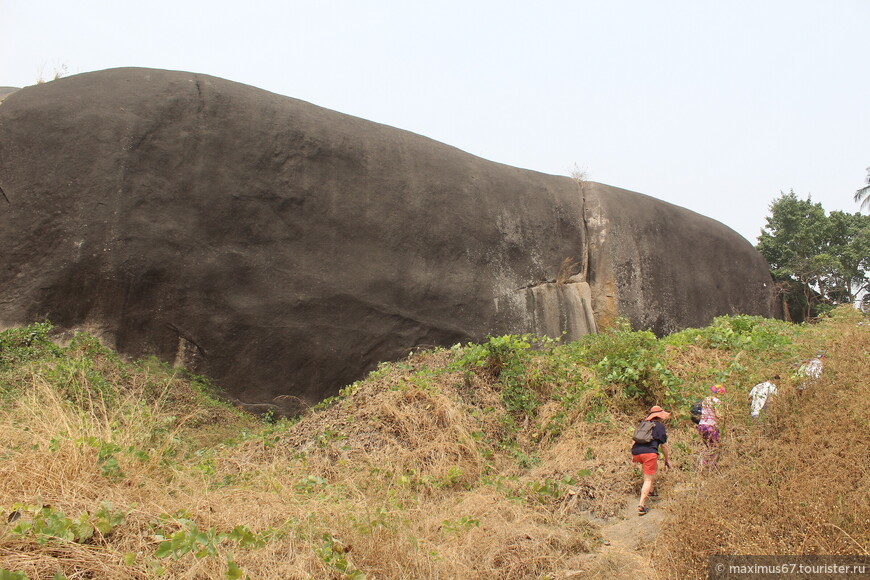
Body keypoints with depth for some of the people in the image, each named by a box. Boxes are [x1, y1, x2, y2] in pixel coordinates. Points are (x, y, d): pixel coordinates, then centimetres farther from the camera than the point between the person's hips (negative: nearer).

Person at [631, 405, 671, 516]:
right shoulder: (659, 426, 8)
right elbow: (663, 445, 7)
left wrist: (633, 456, 31)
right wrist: (667, 459, 16)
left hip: (636, 452, 6)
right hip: (649, 452, -6)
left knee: (654, 468, 32)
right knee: (648, 479, -4)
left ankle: (649, 490, 33)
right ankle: (641, 505, -13)